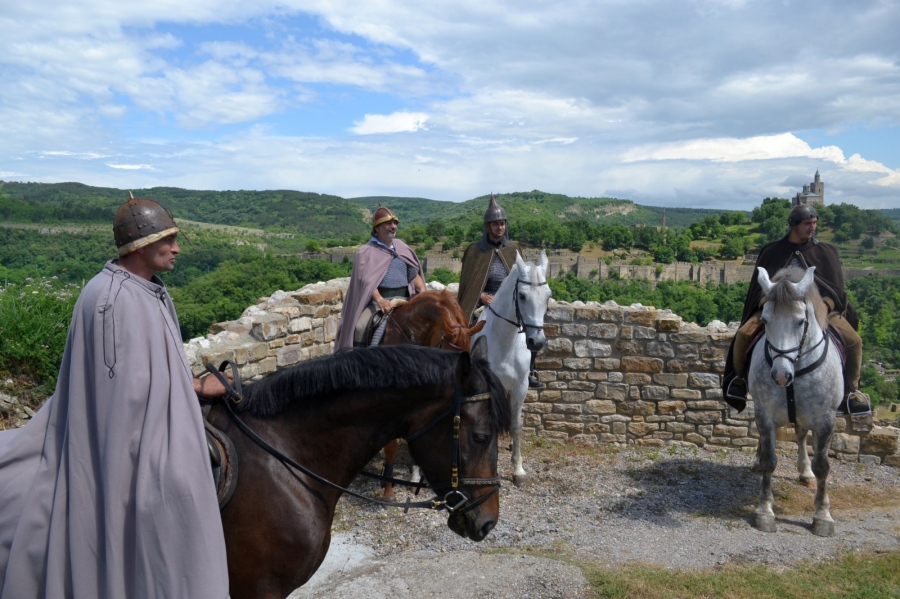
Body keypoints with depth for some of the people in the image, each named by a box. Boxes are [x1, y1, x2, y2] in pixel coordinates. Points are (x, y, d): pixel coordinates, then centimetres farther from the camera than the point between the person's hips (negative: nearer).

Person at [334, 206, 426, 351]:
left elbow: (415, 274, 16)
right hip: (377, 300, -4)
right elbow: (367, 280, -13)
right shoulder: (366, 252, 0)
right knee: (360, 328, -27)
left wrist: (423, 293, -4)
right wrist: (380, 300, -30)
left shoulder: (403, 248, 15)